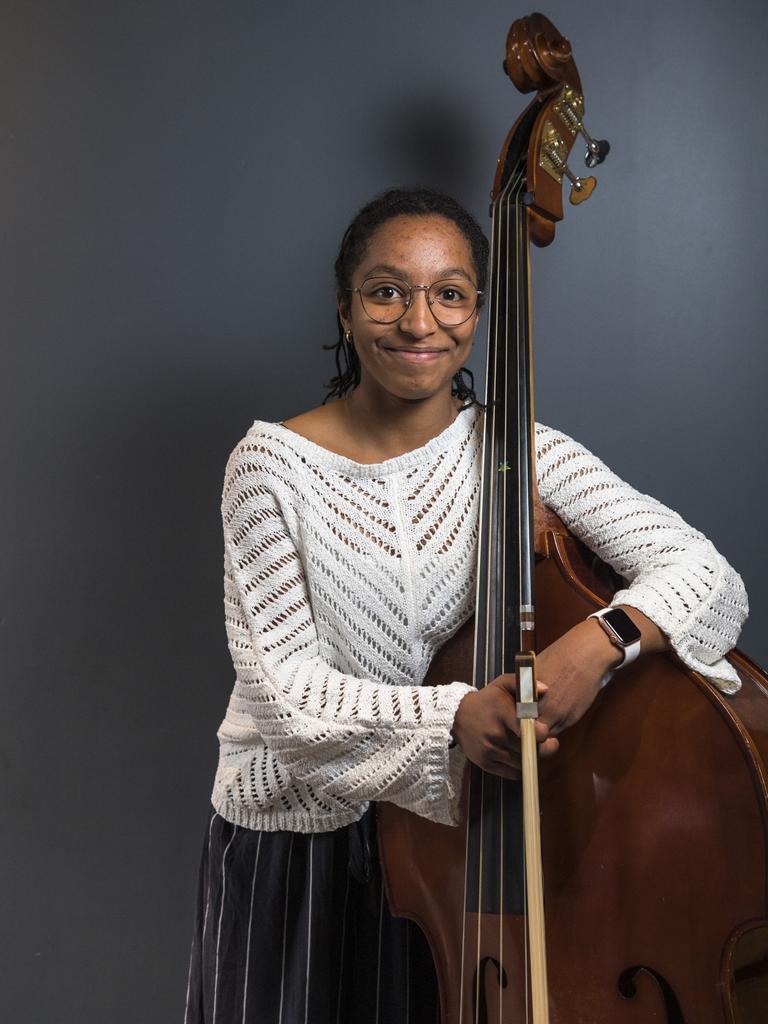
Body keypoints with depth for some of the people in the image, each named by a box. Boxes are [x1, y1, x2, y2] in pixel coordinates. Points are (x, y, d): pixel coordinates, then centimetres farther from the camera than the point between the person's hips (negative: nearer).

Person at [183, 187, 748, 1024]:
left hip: (452, 832, 1)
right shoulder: (273, 463, -12)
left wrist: (600, 639, -35)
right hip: (294, 841, -1)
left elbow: (709, 577, -14)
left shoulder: (520, 453, -8)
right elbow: (281, 690, -16)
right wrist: (451, 714, -32)